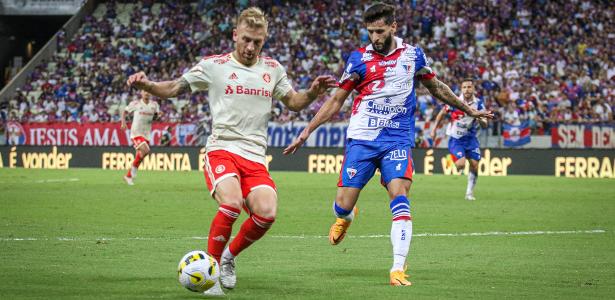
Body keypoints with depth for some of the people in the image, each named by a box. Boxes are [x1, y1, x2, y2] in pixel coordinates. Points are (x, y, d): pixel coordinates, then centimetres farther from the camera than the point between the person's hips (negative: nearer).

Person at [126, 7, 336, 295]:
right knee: (232, 203, -30)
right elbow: (174, 88, 8)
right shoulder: (214, 65, 3)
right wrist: (146, 84, -11)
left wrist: (313, 92, 1)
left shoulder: (272, 68, 13)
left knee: (266, 213, -20)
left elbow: (293, 102, 22)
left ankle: (229, 256, 9)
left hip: (255, 157, 4)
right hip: (221, 150, -4)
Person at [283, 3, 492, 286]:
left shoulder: (413, 55, 4)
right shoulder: (359, 58, 0)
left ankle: (398, 268, -18)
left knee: (399, 197, -20)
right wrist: (307, 131, 1)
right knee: (343, 206, -3)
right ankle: (345, 218, 37)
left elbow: (436, 87, 21)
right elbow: (336, 100, 6)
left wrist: (468, 109, 28)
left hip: (397, 139, 0)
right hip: (361, 138, 0)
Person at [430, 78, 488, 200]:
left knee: (474, 165, -3)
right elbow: (442, 113, 4)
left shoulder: (478, 103, -5)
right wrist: (434, 129, 4)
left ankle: (470, 192, 15)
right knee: (461, 165, -19)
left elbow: (485, 125, -4)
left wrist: (480, 119, -27)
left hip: (471, 138, 3)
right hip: (456, 140, -3)